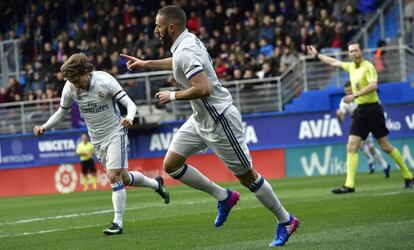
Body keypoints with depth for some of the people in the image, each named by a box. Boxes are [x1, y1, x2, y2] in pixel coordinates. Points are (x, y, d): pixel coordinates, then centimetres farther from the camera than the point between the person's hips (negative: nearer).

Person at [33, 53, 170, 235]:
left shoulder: (105, 81, -22)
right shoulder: (69, 88, -10)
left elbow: (130, 104, -23)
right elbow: (62, 111, 7)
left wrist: (129, 118, -44)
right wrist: (44, 127, -7)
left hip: (115, 133, -5)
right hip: (97, 139, 5)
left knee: (114, 177, -17)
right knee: (124, 179, 12)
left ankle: (118, 223, -11)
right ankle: (156, 184, 39)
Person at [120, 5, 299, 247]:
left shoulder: (186, 51, -24)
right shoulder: (187, 41, 5)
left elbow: (203, 89, -34)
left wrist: (172, 96, -19)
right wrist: (146, 64, 32)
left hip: (219, 120, -10)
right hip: (200, 119, 10)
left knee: (247, 176, 0)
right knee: (171, 165, 7)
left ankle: (285, 221, 15)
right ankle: (224, 196, 18)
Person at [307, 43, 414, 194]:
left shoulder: (368, 67, -10)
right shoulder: (351, 67, 13)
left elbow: (373, 85, -25)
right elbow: (334, 62, 29)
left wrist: (355, 95, -30)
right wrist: (317, 55, 36)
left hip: (372, 109, -7)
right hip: (360, 111, 7)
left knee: (386, 146, -1)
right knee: (351, 147, -5)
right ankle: (349, 185, -9)